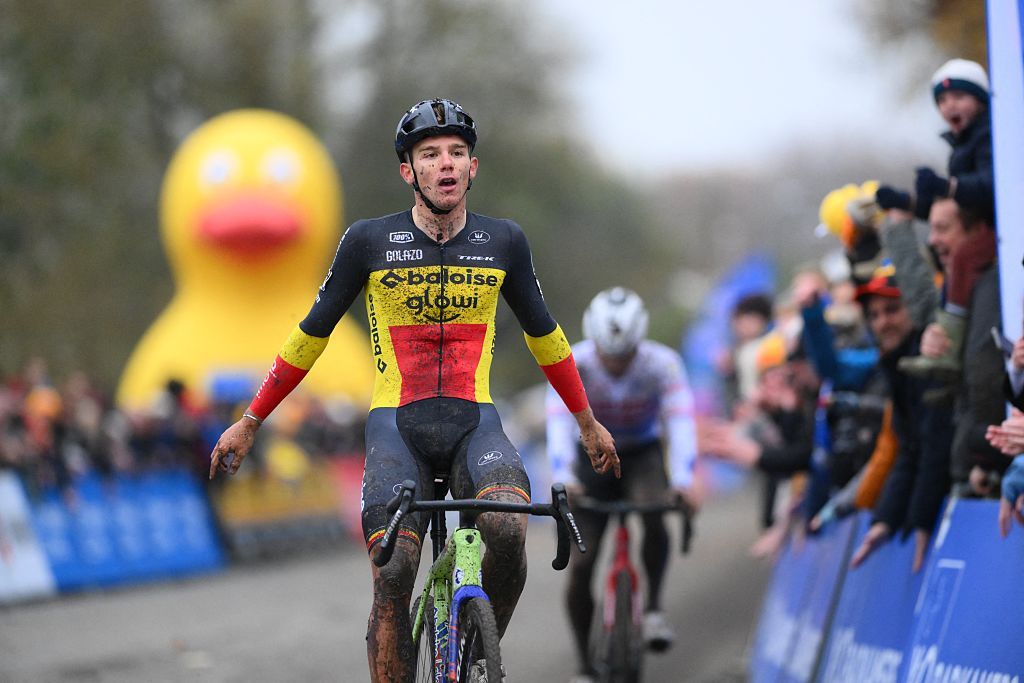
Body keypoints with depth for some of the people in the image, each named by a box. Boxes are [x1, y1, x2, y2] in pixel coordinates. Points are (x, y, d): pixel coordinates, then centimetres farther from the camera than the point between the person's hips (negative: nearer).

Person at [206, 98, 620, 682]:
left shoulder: (504, 243, 5)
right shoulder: (370, 241, 0)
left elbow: (543, 333, 20)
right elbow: (312, 333, 9)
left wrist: (587, 421, 27)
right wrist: (249, 423, 11)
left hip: (475, 421, 1)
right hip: (398, 425, 0)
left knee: (507, 529, -29)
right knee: (393, 577, -18)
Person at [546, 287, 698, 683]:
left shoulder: (663, 364, -25)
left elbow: (680, 421, -35)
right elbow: (559, 423, -37)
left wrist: (683, 481, -52)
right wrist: (563, 480, -54)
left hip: (643, 455, -1)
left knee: (653, 512, -35)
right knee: (580, 565, -9)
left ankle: (654, 606, -16)